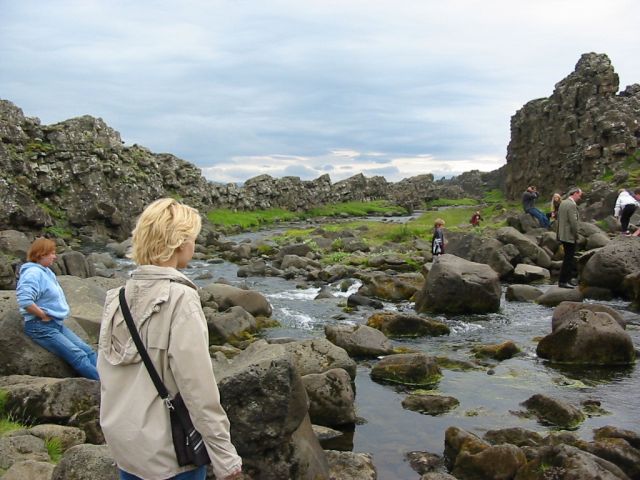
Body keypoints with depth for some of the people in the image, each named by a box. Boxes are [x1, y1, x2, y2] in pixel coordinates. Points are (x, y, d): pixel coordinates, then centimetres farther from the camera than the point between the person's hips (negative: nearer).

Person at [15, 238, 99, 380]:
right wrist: (44, 315, -18)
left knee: (88, 351, -3)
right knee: (79, 356, -17)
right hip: (41, 326, -9)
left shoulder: (46, 271, 14)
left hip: (57, 324, 10)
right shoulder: (33, 273, -15)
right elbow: (24, 301, -28)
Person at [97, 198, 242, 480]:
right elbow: (197, 385, -21)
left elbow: (105, 372, 8)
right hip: (169, 451, -6)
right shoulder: (180, 298, -20)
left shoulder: (117, 297, 0)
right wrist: (224, 455, -14)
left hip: (123, 443, 6)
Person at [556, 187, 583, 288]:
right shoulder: (572, 205, -19)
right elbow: (574, 222, -22)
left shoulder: (563, 202, 11)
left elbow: (559, 218, 16)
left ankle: (567, 279, 24)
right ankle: (562, 281, 2)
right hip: (570, 236, -10)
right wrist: (576, 235, -10)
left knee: (569, 258, 18)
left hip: (563, 235, 10)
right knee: (568, 259, -3)